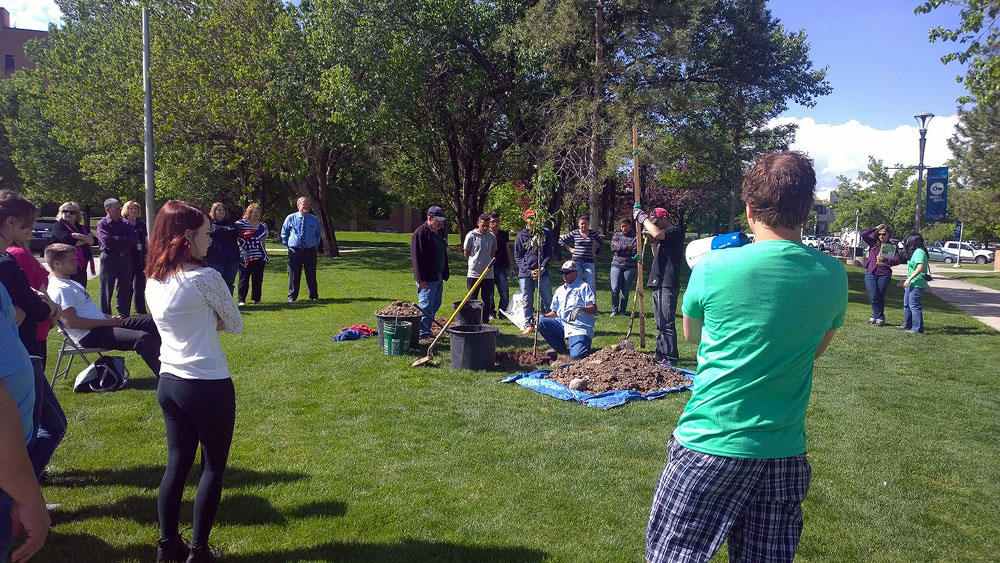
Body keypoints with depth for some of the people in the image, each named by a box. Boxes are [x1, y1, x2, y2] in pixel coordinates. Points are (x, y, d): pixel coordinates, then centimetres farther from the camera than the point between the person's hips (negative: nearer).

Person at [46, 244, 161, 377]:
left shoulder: (71, 283, 20)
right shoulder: (59, 289, -13)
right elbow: (71, 322, -22)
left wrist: (110, 318, 7)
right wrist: (107, 322, -18)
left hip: (101, 324, 10)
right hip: (89, 335, -10)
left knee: (151, 322, 4)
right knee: (144, 338, -26)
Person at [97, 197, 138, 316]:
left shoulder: (126, 223, 11)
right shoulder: (102, 224, -2)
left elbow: (135, 239, -2)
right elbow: (107, 242, -16)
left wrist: (118, 239, -10)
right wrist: (125, 241, -5)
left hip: (126, 258, 4)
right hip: (109, 258, -4)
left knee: (125, 290, 10)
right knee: (106, 291, 2)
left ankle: (124, 317, 18)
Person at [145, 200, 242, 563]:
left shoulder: (153, 281, 5)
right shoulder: (205, 277, -18)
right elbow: (235, 325, -6)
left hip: (169, 383, 7)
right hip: (209, 386, -7)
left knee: (177, 463, 17)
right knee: (213, 468, 8)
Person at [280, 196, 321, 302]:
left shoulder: (314, 219, 7)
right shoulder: (291, 218, 2)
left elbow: (318, 234, 22)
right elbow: (284, 233, 11)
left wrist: (316, 245, 13)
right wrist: (288, 245, 6)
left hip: (310, 251, 1)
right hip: (295, 251, -1)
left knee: (311, 275, 6)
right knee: (294, 275, 2)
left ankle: (313, 296, 17)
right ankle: (292, 296, 11)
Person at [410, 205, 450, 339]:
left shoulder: (440, 232, 14)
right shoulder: (420, 233, -14)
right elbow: (416, 257, -18)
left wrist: (445, 273, 20)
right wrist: (421, 279, -22)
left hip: (438, 276, 9)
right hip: (427, 278, -9)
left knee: (435, 305, 14)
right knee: (426, 307, -6)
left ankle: (427, 329, 24)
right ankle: (422, 333, 1)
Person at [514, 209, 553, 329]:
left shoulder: (546, 233, 7)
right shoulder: (521, 236, 6)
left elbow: (549, 253, 6)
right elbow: (517, 257, 5)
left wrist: (542, 268, -8)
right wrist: (529, 271, -7)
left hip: (542, 273, 0)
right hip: (525, 274, 0)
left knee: (548, 299, -1)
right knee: (527, 301, 4)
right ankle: (529, 324, 15)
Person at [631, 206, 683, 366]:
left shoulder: (675, 231, -8)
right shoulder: (664, 235, 22)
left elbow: (657, 233, -27)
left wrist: (642, 217, -15)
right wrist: (652, 240, 13)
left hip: (667, 285, -10)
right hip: (658, 283, 10)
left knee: (666, 322, -8)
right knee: (660, 323, 15)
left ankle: (670, 357, -3)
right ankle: (660, 354, 23)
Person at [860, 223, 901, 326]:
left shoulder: (892, 247, 5)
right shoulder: (873, 243, 8)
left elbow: (897, 260, -5)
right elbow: (863, 234, -2)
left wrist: (884, 260, -15)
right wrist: (875, 228, 1)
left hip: (884, 275, -1)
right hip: (870, 274, 1)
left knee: (881, 298, 8)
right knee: (873, 298, -5)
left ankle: (876, 316, 20)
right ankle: (879, 317, 8)